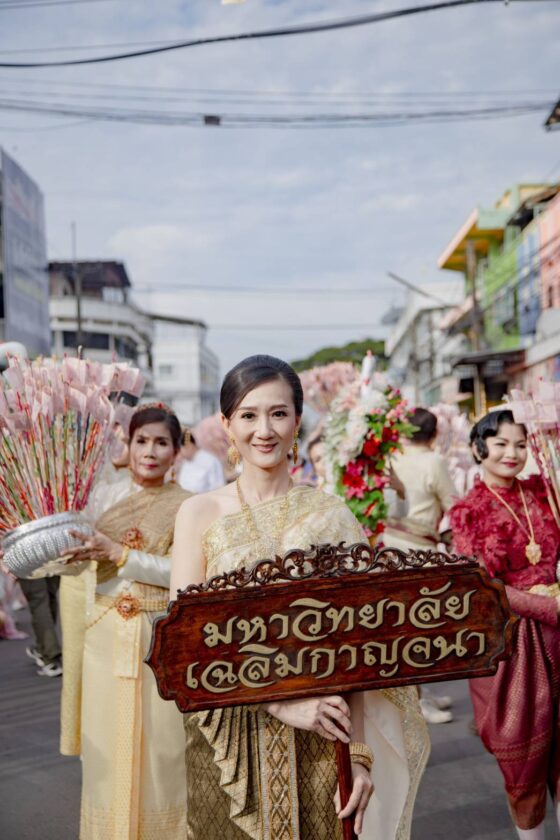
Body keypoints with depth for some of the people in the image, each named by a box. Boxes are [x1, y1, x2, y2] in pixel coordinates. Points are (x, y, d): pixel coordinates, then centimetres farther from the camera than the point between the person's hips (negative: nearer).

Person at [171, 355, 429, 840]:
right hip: (229, 741, 0)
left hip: (319, 742, 0)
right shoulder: (199, 514, -4)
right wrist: (279, 700, -18)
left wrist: (360, 752, -9)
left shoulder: (330, 515, -3)